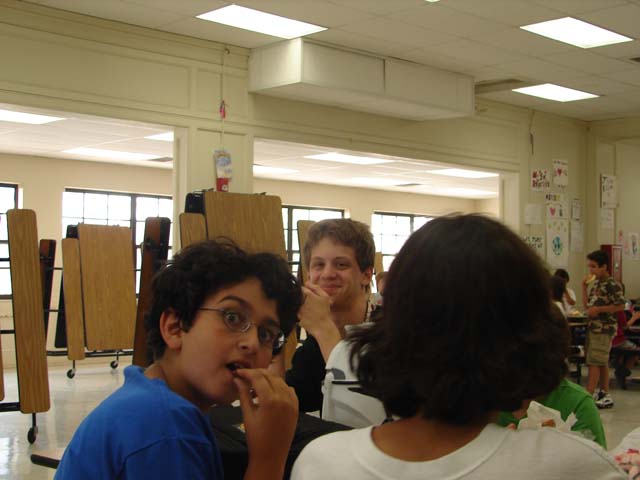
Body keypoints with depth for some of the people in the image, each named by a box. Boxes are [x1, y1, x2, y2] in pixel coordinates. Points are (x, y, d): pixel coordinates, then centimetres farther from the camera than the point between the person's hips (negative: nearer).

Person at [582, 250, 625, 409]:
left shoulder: (612, 285, -13)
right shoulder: (595, 283, 13)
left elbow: (620, 306, -18)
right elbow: (587, 305, 15)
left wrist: (599, 309, -21)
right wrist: (584, 286, 6)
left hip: (604, 328, -9)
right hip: (593, 327, 9)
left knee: (594, 362, -11)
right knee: (602, 363, 13)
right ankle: (604, 394, 20)